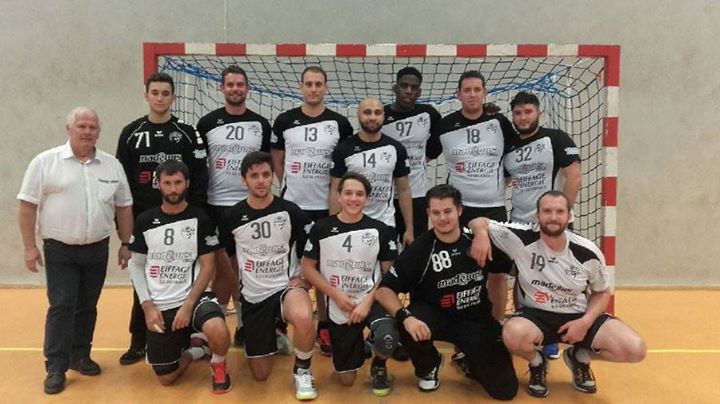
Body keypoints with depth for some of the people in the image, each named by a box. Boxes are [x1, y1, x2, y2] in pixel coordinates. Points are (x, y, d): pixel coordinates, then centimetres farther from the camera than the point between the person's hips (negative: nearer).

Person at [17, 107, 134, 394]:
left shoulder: (112, 165, 4)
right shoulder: (45, 162, -5)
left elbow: (123, 207, 8)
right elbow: (28, 205, -4)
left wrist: (125, 244, 7)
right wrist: (29, 246, -6)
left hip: (97, 249, 3)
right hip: (59, 250, -3)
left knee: (87, 306, 13)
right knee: (61, 306, -3)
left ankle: (80, 355, 27)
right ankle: (56, 367, 8)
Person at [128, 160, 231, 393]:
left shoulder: (200, 219, -5)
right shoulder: (145, 221, 2)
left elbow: (208, 267, -6)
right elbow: (136, 266, 8)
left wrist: (188, 305, -15)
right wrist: (147, 306, -4)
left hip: (193, 297, -3)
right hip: (159, 307, 3)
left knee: (217, 331, -35)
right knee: (166, 378, 4)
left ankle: (218, 365, 1)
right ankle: (191, 349, 36)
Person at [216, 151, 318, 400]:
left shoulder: (291, 212, -9)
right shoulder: (231, 217, -5)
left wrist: (304, 278, -11)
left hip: (287, 286, -2)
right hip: (252, 296, 2)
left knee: (303, 318, -39)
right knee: (260, 375, 5)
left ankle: (302, 371, -8)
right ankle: (273, 335, 39)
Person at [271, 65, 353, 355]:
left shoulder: (340, 124, 0)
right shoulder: (284, 121, 1)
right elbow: (277, 160, 10)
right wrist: (291, 186, 5)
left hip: (327, 207, 0)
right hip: (291, 205, 1)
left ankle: (324, 327, 19)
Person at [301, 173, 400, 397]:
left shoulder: (380, 230, -5)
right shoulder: (322, 228, -5)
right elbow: (307, 268, -1)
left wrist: (368, 301, -14)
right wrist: (336, 294, -11)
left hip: (372, 300, -1)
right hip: (338, 307, 1)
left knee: (387, 340, -34)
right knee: (346, 380, 6)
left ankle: (379, 367, 3)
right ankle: (358, 347, 40)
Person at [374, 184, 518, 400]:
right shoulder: (419, 249, -16)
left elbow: (497, 277, 7)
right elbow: (384, 289, -16)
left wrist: (496, 324, 11)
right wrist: (405, 316, -35)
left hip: (478, 320, 1)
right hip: (436, 316, -1)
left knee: (505, 388, -9)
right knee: (410, 328, -34)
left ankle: (470, 360, 25)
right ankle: (429, 367, 2)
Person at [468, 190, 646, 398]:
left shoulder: (588, 252, -10)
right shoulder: (521, 238, -16)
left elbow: (602, 292, 6)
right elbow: (479, 223, -8)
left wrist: (586, 322, -11)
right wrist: (482, 234, -33)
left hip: (578, 317, 2)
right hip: (535, 315, -2)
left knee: (634, 349, -18)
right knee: (514, 334, -37)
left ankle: (580, 357, 16)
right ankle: (537, 363, 3)